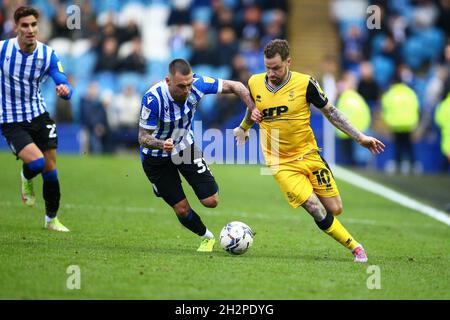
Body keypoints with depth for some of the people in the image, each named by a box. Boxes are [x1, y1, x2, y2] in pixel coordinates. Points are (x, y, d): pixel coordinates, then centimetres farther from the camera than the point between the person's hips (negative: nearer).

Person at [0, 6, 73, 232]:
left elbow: (65, 87, -13)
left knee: (50, 170, 5)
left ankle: (51, 219, 26)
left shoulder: (47, 54, -9)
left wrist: (64, 90, -35)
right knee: (37, 162, -23)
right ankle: (26, 179, 15)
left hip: (39, 116, 3)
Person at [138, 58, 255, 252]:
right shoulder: (152, 99, -34)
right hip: (156, 157, -3)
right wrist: (162, 144, -47)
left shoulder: (197, 84, -24)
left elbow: (234, 86, -12)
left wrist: (254, 110, -23)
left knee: (211, 201, -5)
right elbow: (143, 137, -27)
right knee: (182, 210, -4)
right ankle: (207, 237, 26)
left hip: (185, 147, 3)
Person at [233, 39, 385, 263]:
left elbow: (330, 112, 1)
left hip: (309, 155, 0)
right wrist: (244, 127, 11)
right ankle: (356, 248, -2)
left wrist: (360, 137, 0)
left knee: (335, 209, -1)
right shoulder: (254, 83, -2)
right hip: (281, 164, 0)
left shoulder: (305, 83, -10)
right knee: (317, 211, -16)